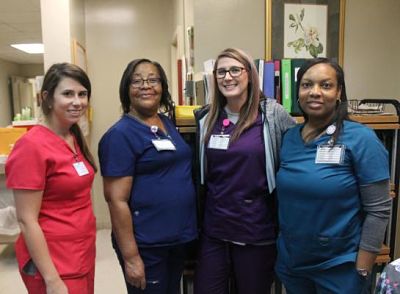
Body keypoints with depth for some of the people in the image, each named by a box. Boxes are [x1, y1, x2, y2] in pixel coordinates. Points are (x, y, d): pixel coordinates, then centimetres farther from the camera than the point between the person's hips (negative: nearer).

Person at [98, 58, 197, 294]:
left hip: (179, 236, 7)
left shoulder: (167, 123, 7)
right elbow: (117, 200, -18)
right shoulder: (120, 135, -15)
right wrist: (130, 256, -18)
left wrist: (187, 229, 14)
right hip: (146, 245, -7)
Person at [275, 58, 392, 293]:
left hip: (339, 267, -4)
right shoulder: (288, 138, -1)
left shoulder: (361, 139, -14)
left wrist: (362, 271, -13)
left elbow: (378, 210, -13)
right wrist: (281, 252, 8)